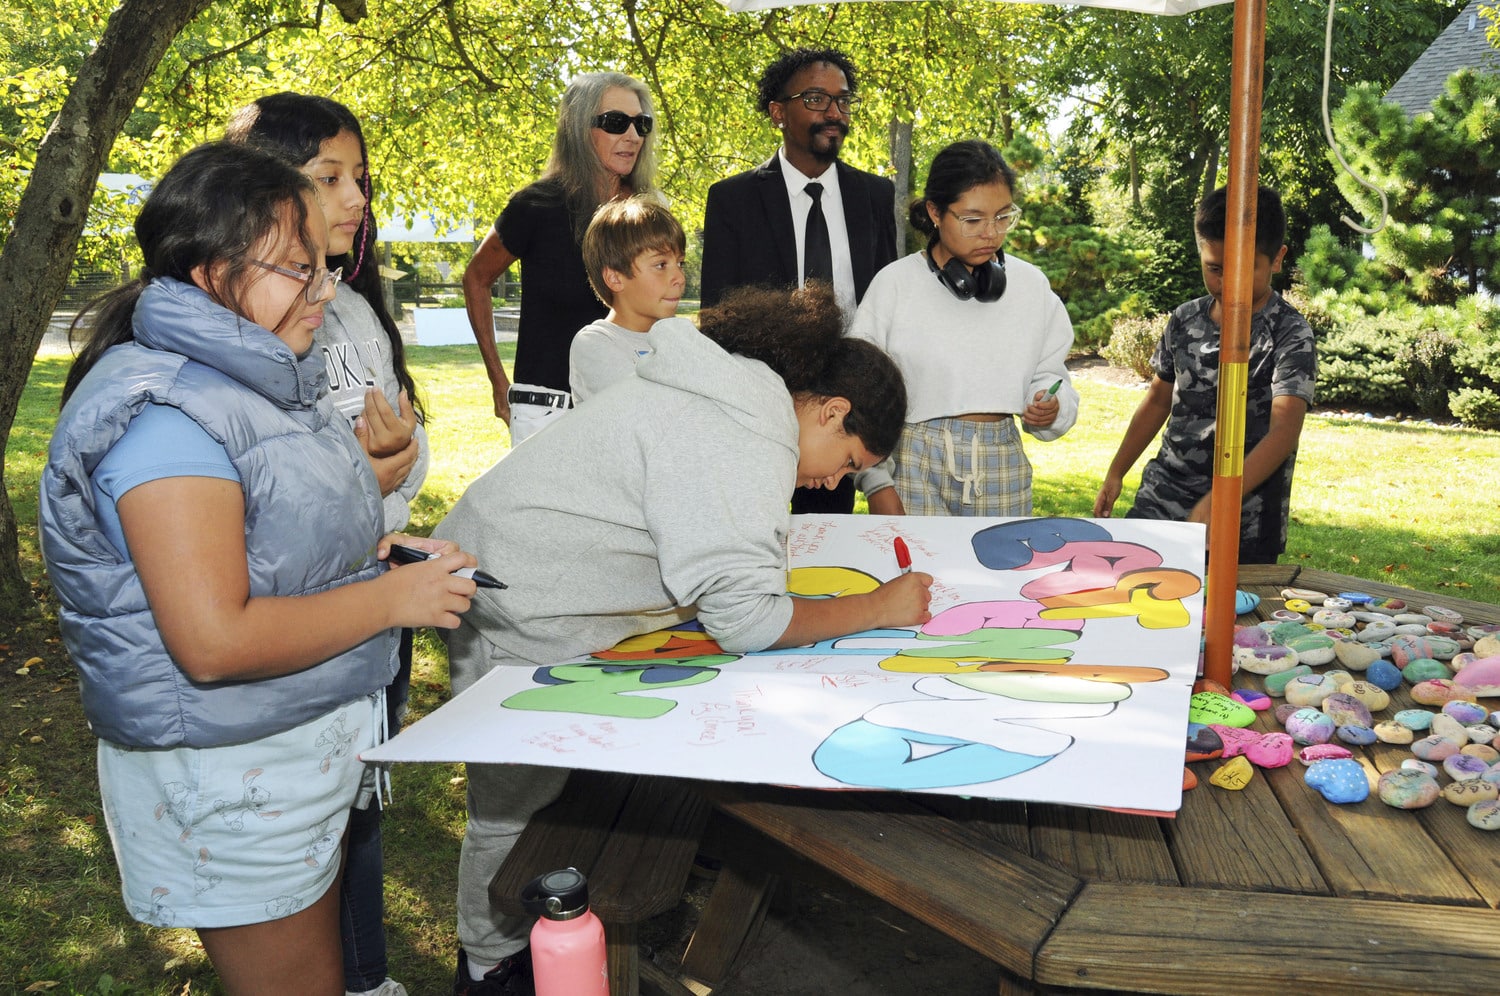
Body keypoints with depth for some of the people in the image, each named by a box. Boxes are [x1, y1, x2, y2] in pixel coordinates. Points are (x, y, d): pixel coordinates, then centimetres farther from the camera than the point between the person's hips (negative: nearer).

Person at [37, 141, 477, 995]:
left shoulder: (262, 377, 6)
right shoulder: (164, 411, -23)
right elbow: (214, 641, -28)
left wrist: (374, 550, 3)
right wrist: (391, 598, -20)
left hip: (310, 747, 9)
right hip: (230, 773, -9)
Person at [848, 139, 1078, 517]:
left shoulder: (1030, 284, 6)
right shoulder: (895, 284, -4)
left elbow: (1049, 373, 13)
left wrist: (1052, 407, -10)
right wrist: (877, 483, -7)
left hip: (1003, 471, 3)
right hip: (916, 467, -3)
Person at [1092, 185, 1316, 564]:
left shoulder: (1290, 334, -10)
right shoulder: (1185, 320, 6)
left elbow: (1284, 431, -20)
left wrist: (1217, 503, -33)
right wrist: (1115, 474, 18)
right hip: (1159, 501, 4)